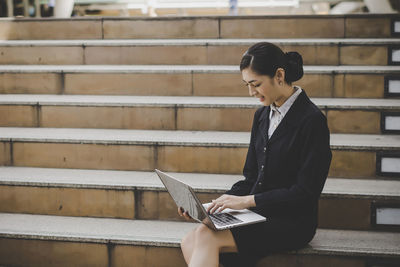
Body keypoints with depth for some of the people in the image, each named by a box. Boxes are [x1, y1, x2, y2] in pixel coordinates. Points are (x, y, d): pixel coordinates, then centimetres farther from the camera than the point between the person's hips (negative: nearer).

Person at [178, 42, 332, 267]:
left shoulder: (312, 120, -12)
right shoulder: (263, 115, 12)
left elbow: (305, 192, -16)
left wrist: (247, 200, -18)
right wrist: (219, 203, 1)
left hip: (291, 222, -7)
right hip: (257, 214, 7)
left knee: (206, 236, -26)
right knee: (189, 242, -17)